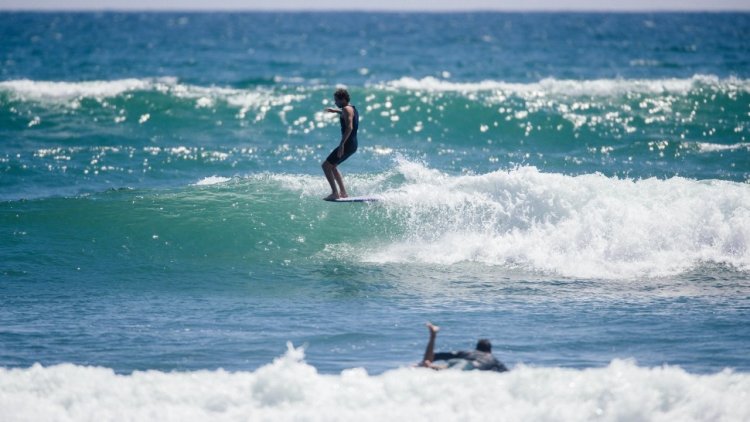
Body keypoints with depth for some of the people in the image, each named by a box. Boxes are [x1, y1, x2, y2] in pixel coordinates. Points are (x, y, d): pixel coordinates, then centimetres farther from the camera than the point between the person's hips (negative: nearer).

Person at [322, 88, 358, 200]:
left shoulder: (346, 109, -13)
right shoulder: (352, 108, 16)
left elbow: (349, 127, -26)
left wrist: (342, 144, -30)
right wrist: (337, 111, 47)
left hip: (347, 144, -10)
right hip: (353, 144, 10)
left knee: (326, 166, -7)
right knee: (332, 166, 23)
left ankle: (335, 193, -13)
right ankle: (343, 192, 19)